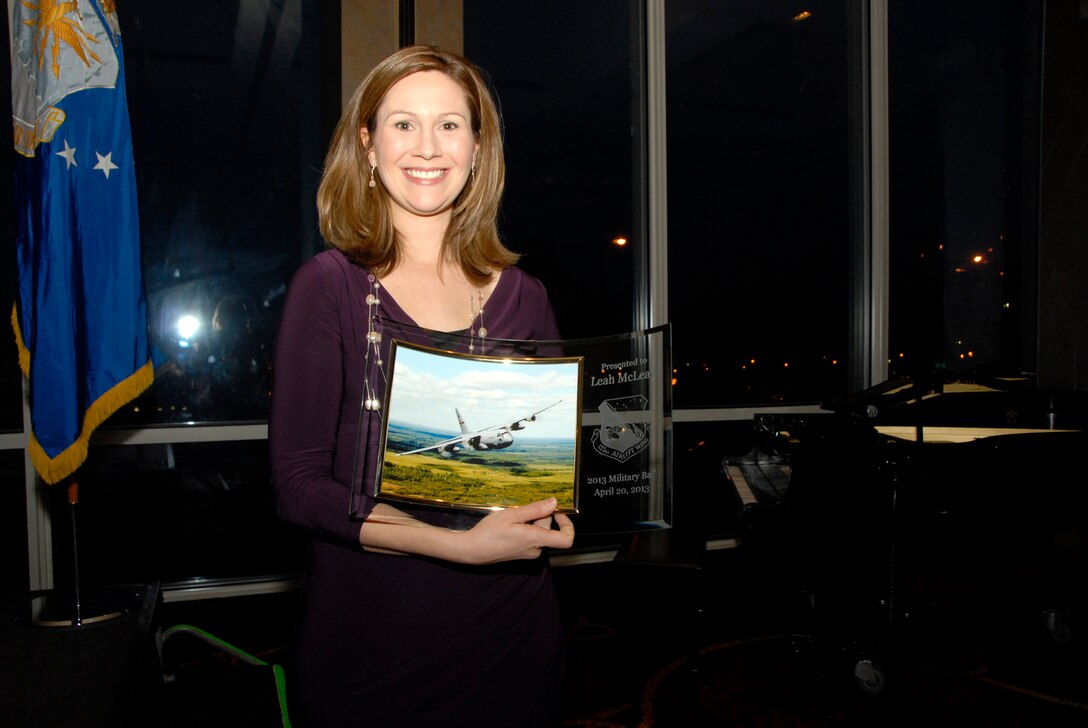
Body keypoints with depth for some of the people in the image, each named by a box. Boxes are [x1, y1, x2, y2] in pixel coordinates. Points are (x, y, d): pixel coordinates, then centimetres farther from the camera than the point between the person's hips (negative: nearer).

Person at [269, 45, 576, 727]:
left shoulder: (523, 297, 1)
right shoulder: (330, 284, -8)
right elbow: (298, 483, -11)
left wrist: (553, 515, -10)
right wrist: (460, 545, -20)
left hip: (511, 628, 3)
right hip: (369, 638, -2)